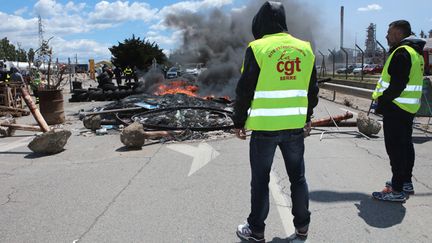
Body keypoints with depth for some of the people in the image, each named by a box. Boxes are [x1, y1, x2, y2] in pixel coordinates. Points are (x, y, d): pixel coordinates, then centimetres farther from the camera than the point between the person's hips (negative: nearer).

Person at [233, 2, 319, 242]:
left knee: (260, 180, 8)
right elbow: (312, 89, 13)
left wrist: (239, 122, 2)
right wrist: (307, 117, 24)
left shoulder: (258, 48, -9)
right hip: (295, 126, 4)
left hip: (265, 127, -4)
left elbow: (245, 91, -8)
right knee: (298, 177, 17)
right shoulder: (305, 49, 6)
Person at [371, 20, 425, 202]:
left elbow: (397, 84, -24)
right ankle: (406, 182, 29)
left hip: (396, 108, -11)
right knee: (405, 145, 17)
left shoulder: (402, 52, -16)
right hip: (409, 108, 11)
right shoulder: (415, 52, 17)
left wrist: (381, 102, -17)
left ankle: (397, 190, -2)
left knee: (395, 148, -7)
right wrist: (383, 98, 15)